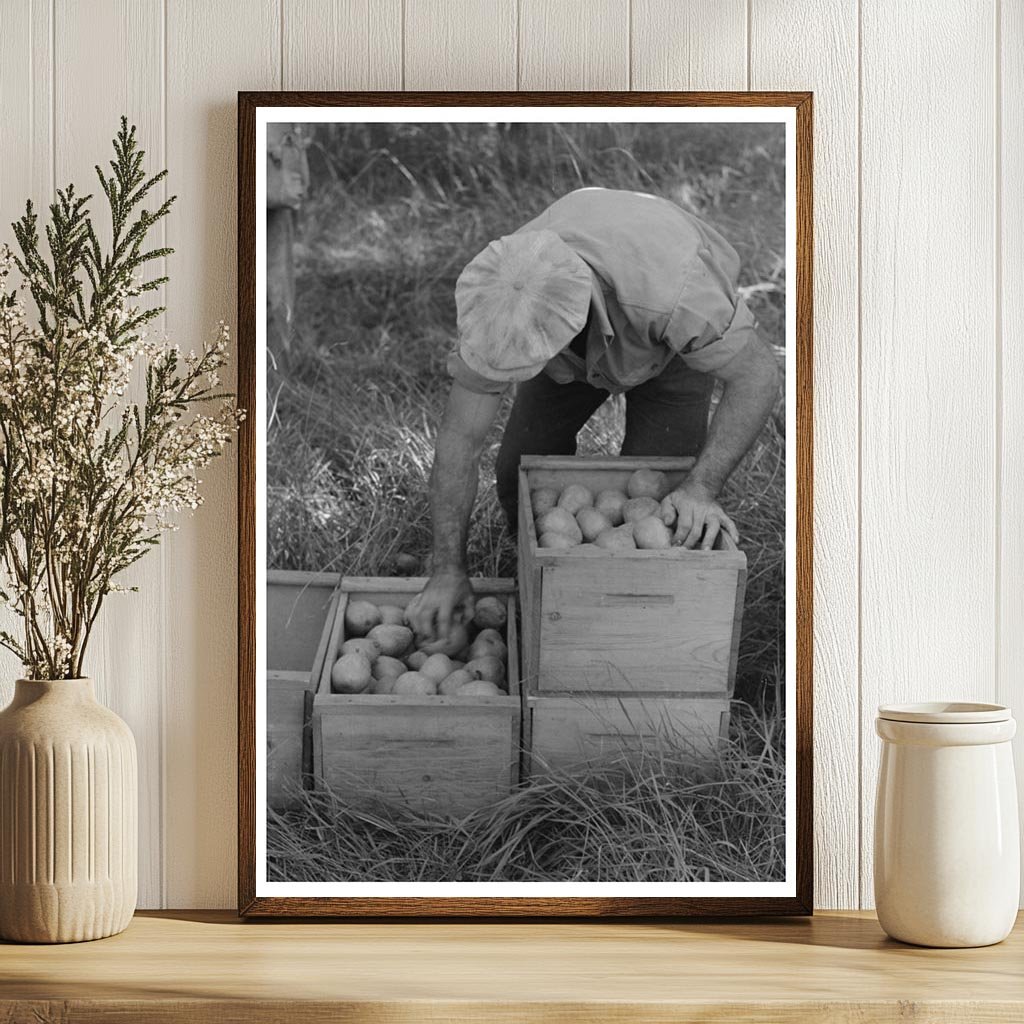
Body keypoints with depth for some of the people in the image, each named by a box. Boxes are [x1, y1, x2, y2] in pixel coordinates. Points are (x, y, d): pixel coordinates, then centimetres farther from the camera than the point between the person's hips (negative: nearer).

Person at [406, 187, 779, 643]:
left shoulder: (670, 291, -50)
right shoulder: (498, 301, -37)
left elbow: (757, 373, -34)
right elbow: (460, 437, -26)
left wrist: (702, 489, -45)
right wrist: (447, 570, -27)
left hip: (675, 344, -3)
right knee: (524, 468, -4)